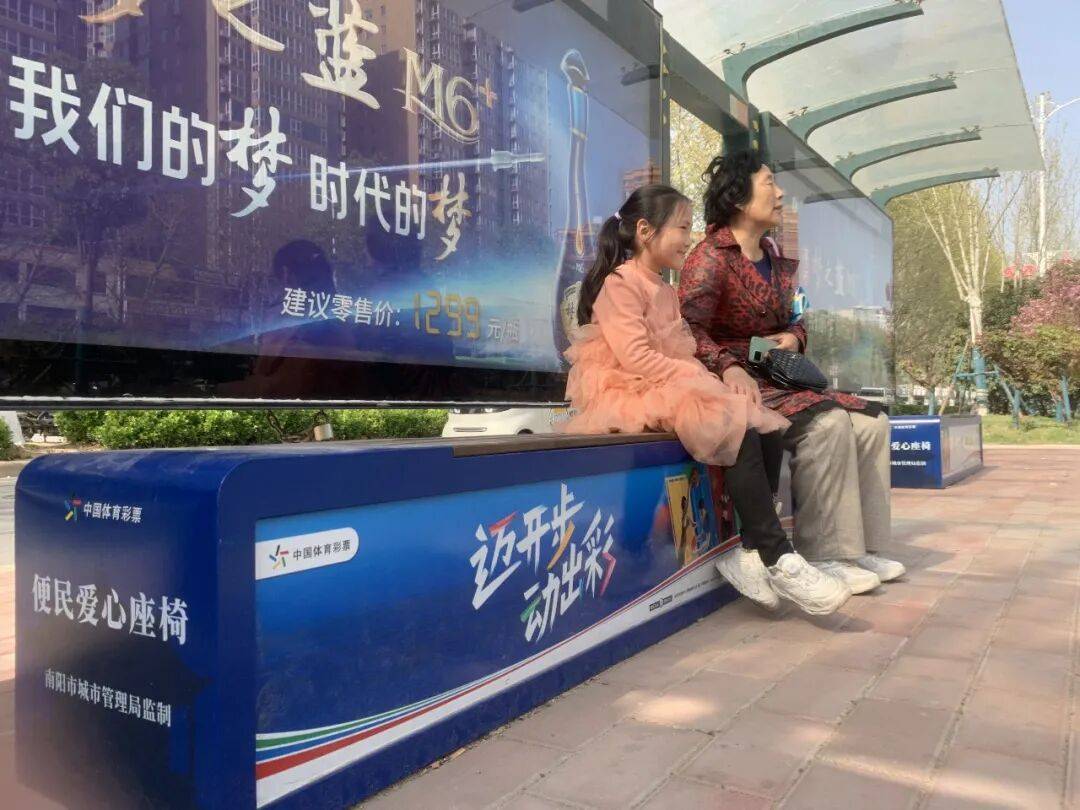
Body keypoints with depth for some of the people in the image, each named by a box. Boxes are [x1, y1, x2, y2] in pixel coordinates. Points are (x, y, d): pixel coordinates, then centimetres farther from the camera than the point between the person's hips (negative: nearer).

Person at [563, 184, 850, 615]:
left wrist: (704, 379, -6)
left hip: (667, 390, 9)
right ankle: (778, 559, -19)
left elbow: (677, 355, 14)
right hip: (631, 394, -9)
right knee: (739, 431, -27)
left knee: (764, 427, -10)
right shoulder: (620, 283, -7)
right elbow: (636, 357, -19)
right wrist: (702, 380, -18)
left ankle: (748, 550, -10)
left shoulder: (664, 290, 21)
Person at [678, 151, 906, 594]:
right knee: (827, 422, -28)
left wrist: (794, 336, 2)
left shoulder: (774, 259, 19)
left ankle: (857, 546, -2)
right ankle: (822, 555, -19)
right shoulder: (712, 255, -8)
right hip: (735, 385, -9)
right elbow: (689, 326, -20)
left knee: (871, 422, -4)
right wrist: (729, 367, -35)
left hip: (776, 380, 9)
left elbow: (791, 320, 27)